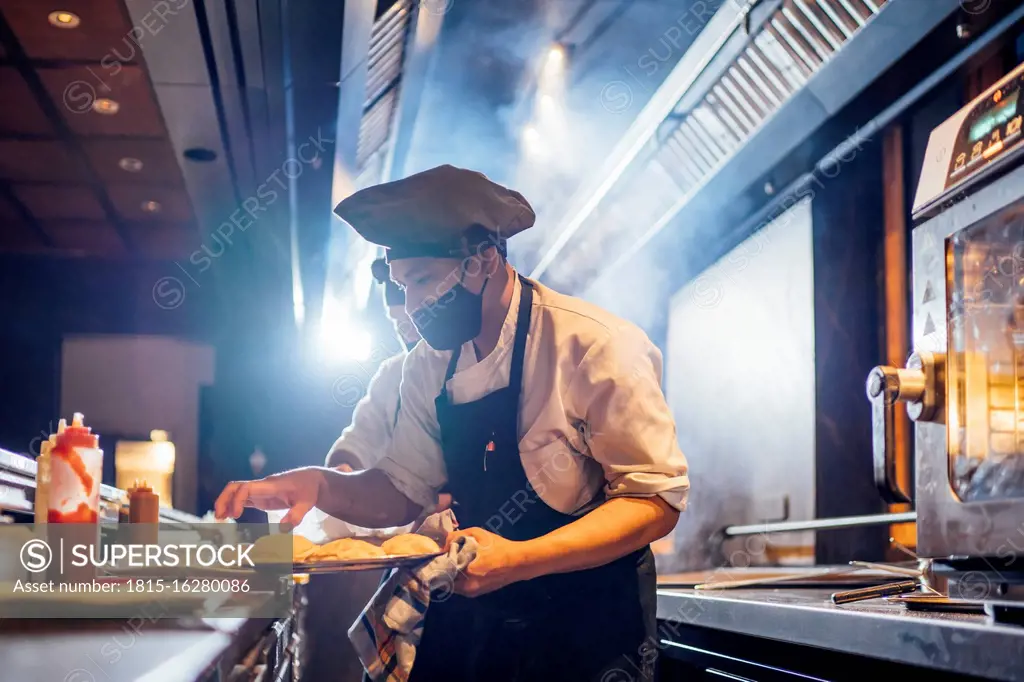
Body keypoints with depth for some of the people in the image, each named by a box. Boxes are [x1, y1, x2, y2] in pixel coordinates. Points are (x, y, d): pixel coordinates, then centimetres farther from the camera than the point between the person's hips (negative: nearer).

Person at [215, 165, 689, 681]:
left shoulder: (594, 344, -20)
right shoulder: (428, 366, 1)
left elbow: (655, 499, -20)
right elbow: (403, 490, 8)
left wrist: (518, 559, -31)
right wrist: (321, 485, -13)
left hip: (585, 630, -5)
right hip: (469, 618, 6)